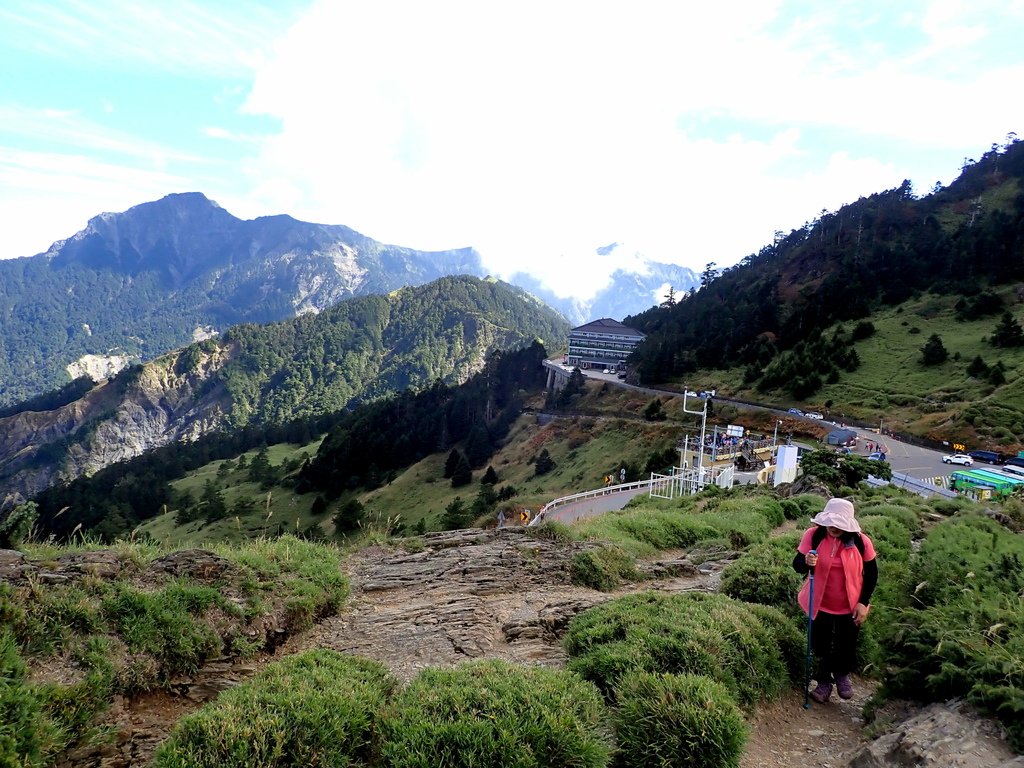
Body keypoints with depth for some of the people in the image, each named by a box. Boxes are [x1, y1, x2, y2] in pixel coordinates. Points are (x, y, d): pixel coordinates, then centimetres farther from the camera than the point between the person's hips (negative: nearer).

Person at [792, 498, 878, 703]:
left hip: (850, 607, 0)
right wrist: (807, 562, -37)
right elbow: (797, 564, -14)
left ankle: (842, 675, 47)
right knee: (820, 645, 14)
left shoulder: (861, 542, -16)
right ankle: (824, 682, 38)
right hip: (820, 605, 0)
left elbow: (871, 573, -3)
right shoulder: (813, 535, -18)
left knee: (847, 646, 16)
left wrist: (863, 602, -7)